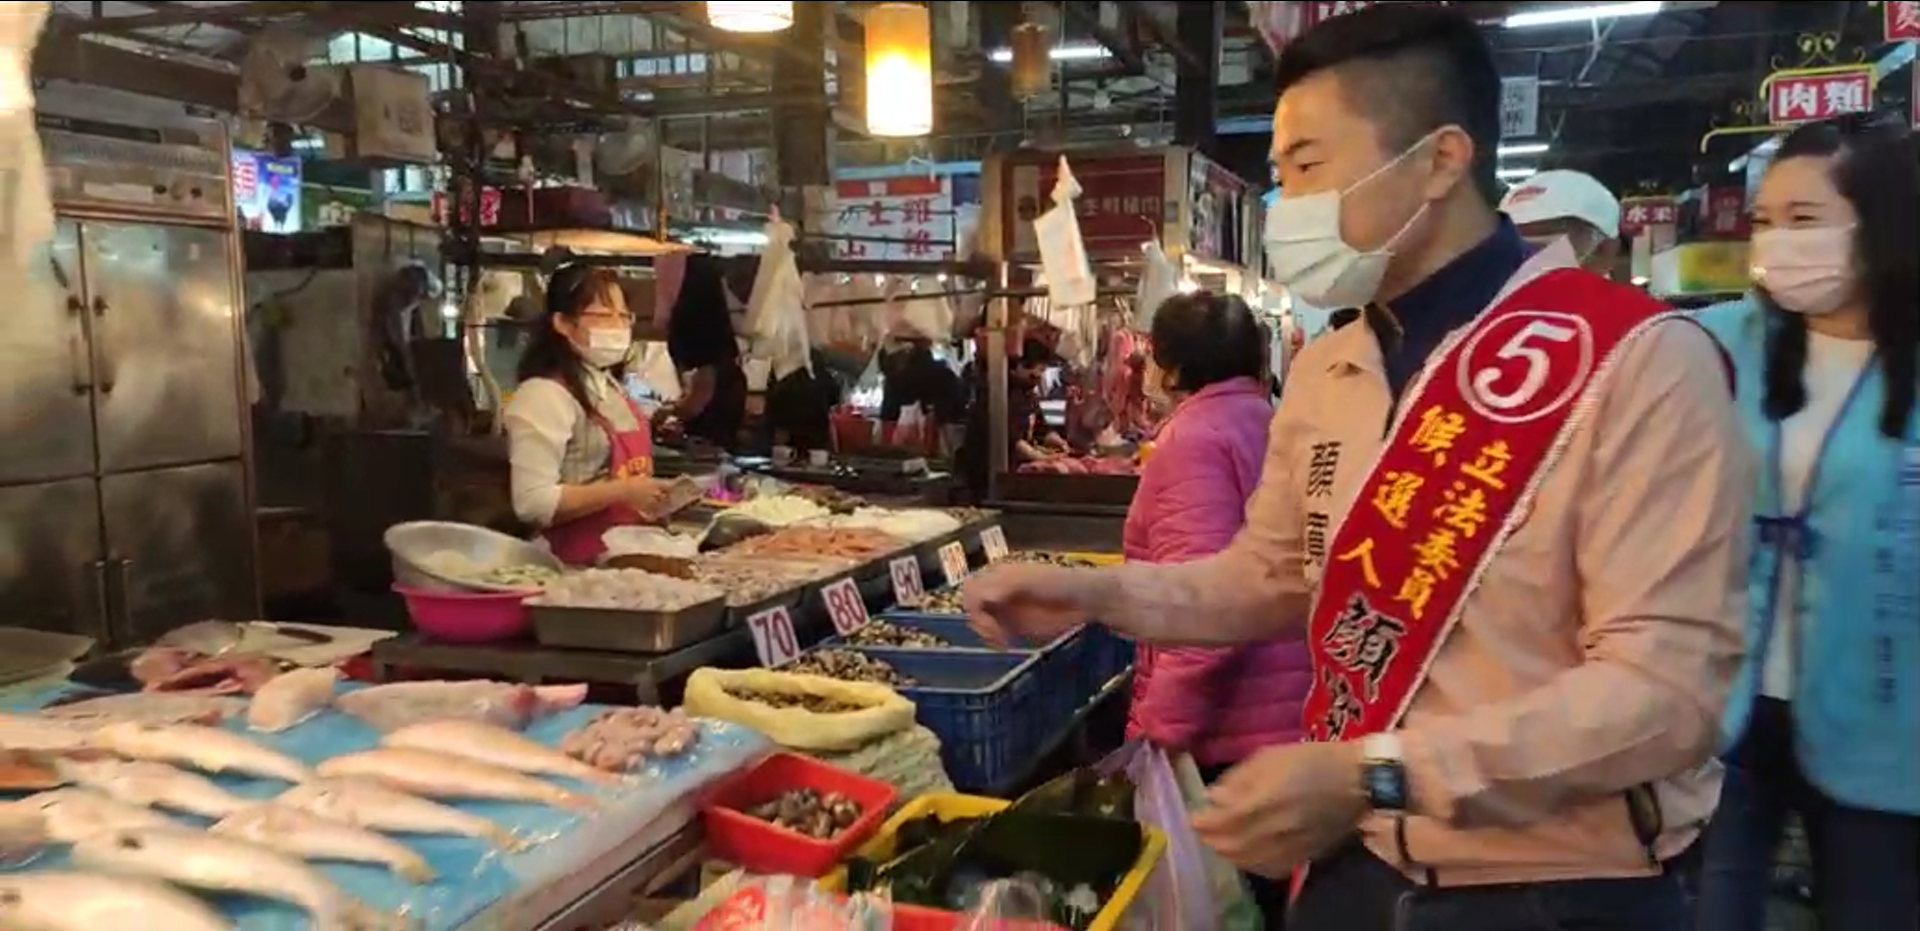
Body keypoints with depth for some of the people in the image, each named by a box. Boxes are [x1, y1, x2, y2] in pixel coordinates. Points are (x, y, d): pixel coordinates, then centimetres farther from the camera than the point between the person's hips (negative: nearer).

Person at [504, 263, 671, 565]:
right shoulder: (544, 395, -13)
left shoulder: (613, 388, 13)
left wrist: (652, 497, 9)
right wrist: (623, 492, -20)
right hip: (577, 564, -7)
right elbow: (533, 503, -21)